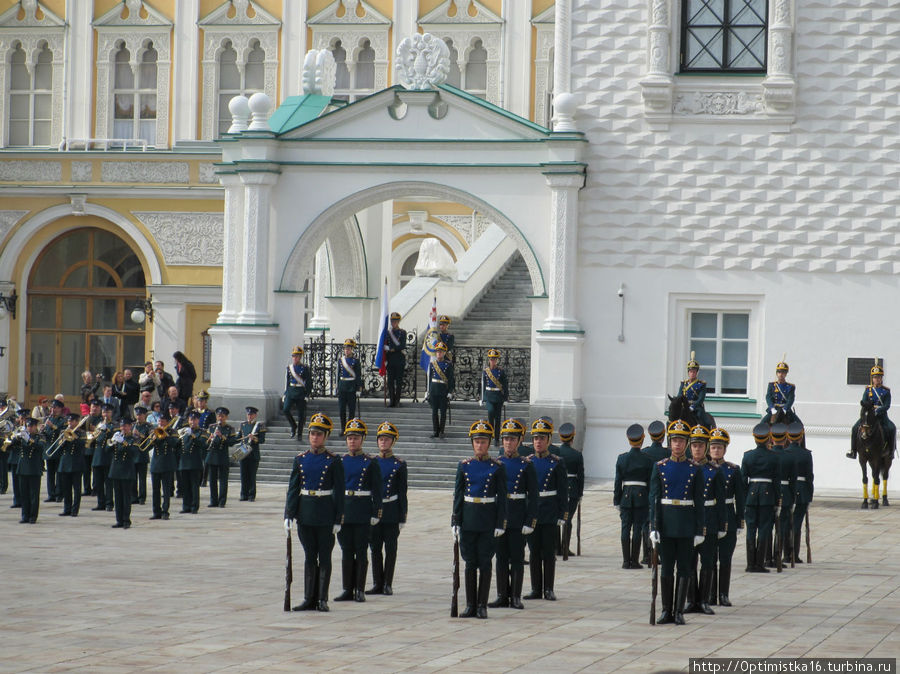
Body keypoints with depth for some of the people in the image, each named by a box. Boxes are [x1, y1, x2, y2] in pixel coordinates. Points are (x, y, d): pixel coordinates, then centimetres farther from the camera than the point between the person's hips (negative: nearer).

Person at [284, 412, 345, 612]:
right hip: (305, 514, 3)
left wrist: (338, 520, -7)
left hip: (325, 516, -3)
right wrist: (288, 515, 1)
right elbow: (293, 489, 7)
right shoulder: (300, 460, 6)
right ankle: (309, 599, 11)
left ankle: (322, 599, 7)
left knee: (324, 557, 2)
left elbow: (339, 492, -3)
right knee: (309, 557, 8)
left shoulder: (334, 462, -3)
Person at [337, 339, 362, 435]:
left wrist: (358, 387, -8)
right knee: (342, 409, 4)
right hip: (342, 386, 4)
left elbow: (358, 374, -3)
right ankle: (343, 428, 10)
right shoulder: (340, 360, 9)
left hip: (352, 387, -4)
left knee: (351, 409, 1)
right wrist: (337, 386, 11)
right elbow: (338, 373, 14)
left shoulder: (355, 360, -2)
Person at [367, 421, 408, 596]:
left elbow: (403, 494, 0)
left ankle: (388, 584, 6)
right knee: (375, 549, 4)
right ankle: (377, 584, 10)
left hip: (391, 511, -3)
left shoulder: (399, 465, 0)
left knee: (390, 549, 1)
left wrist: (402, 518, -5)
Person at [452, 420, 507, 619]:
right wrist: (456, 522, 2)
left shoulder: (497, 467, -1)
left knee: (485, 563, 0)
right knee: (470, 563, 5)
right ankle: (470, 605, 10)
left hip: (488, 520, -2)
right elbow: (458, 495, 7)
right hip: (468, 518, 2)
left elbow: (502, 497, 0)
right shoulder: (464, 466, 5)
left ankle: (482, 605, 6)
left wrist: (500, 524, -6)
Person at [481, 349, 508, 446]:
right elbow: (483, 385, 9)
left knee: (497, 417, 2)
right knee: (491, 411, -24)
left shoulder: (501, 371, 1)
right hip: (489, 396, 0)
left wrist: (506, 397, -1)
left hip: (499, 396, 0)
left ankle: (497, 439, 9)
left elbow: (505, 385, 4)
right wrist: (482, 399, 8)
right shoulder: (485, 371, 5)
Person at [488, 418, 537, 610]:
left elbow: (533, 496, -3)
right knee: (501, 557, 6)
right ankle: (502, 596, 11)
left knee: (517, 558, 1)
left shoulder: (526, 465, -1)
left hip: (518, 518, -3)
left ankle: (516, 597, 7)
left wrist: (530, 521, -9)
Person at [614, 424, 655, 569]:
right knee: (637, 528, 1)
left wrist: (617, 502, 7)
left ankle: (626, 561, 3)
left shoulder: (622, 458, 0)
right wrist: (650, 503, 5)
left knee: (625, 528, 4)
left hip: (626, 496, 1)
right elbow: (650, 482, -1)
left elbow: (618, 482, 1)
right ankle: (634, 561, 1)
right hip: (641, 496, -1)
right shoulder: (647, 459, -3)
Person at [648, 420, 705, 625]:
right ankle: (667, 611, 10)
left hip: (686, 523, 0)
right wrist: (654, 527, -6)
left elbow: (699, 501, 3)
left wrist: (699, 530, -1)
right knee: (666, 567, 4)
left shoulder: (694, 469, 3)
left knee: (684, 568, 1)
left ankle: (679, 612, 5)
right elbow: (654, 498, 1)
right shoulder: (660, 467, 3)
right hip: (666, 521, 0)